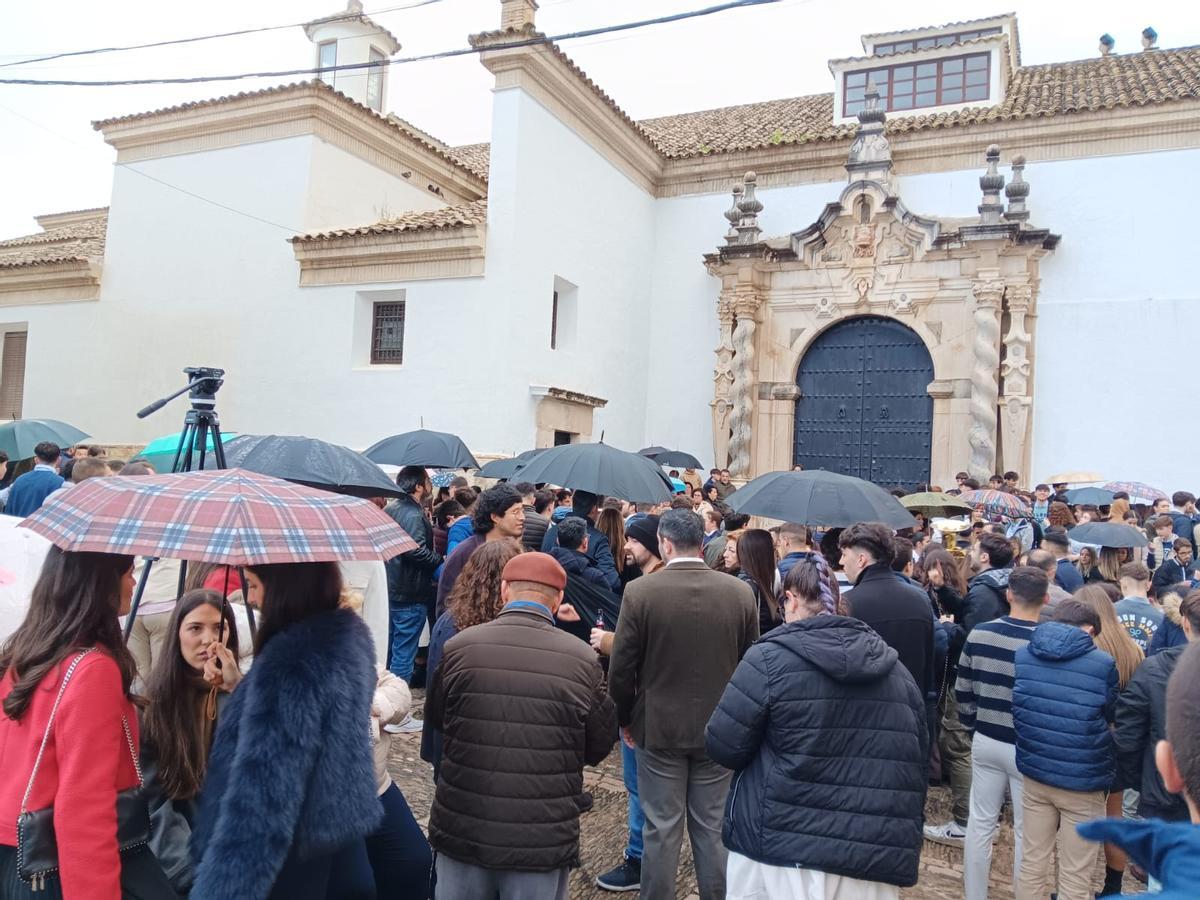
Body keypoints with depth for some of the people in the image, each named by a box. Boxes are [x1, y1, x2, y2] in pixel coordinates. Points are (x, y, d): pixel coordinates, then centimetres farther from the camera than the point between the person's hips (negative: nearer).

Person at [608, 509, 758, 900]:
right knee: (713, 827, 15)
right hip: (718, 728, 2)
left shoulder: (640, 591, -14)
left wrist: (625, 717, 6)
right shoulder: (741, 592, -6)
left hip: (659, 726, -2)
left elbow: (621, 667, -10)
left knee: (661, 830, 10)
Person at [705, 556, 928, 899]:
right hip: (877, 862, 5)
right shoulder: (896, 669, 5)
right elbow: (917, 767, 12)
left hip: (781, 853, -4)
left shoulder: (770, 658, -11)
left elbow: (723, 748, -9)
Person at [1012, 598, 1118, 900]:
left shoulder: (1021, 656, -2)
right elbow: (1109, 718, 3)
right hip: (1083, 779, -3)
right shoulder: (1103, 664, -13)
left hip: (1034, 773, 4)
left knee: (1032, 866, 14)